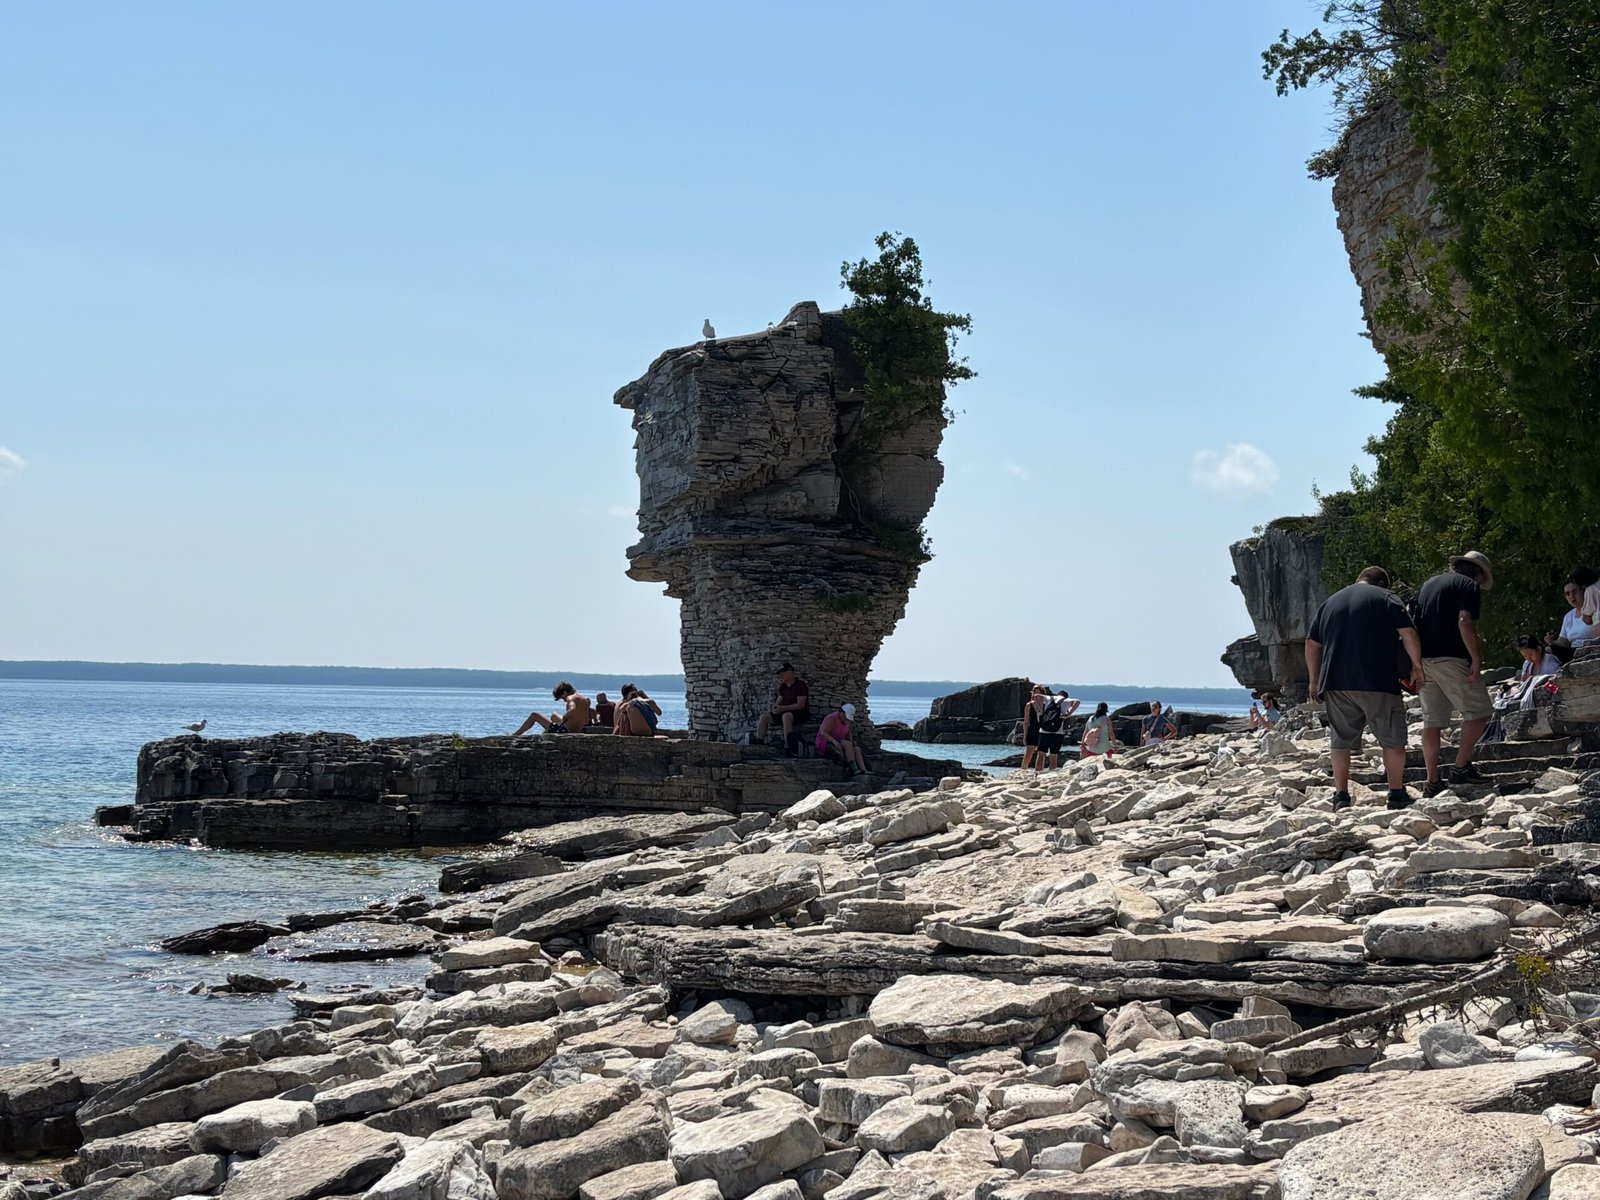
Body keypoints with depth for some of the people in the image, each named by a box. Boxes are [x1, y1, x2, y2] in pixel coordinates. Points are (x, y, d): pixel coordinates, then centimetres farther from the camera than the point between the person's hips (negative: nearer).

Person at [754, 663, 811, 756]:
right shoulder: (783, 686, 13)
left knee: (786, 716, -40)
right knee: (764, 716, -11)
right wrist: (775, 707, -10)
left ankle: (787, 747, -44)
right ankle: (758, 743, -21)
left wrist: (783, 708, -24)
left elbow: (800, 705, -18)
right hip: (785, 712, 8)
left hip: (800, 714, -8)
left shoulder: (800, 684, -11)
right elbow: (779, 701, 16)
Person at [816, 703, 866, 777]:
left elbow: (848, 737, 15)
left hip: (837, 745, 8)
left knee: (857, 749, -14)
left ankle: (864, 771, -31)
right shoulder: (832, 719, -17)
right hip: (825, 745, -8)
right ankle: (854, 771, -38)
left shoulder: (846, 721, 7)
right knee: (848, 744, -29)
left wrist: (853, 743, -5)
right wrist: (835, 741, -41)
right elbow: (823, 733, -28)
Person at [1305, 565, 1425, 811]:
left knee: (1341, 741, 9)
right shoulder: (1387, 598, 6)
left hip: (1335, 683, 4)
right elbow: (1409, 635, -4)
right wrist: (1417, 666, 7)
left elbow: (1311, 644, 19)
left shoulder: (1330, 602, 20)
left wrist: (1314, 680, 24)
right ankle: (1397, 795, 6)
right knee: (1392, 739, 6)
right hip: (1378, 681, -4)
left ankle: (1340, 796, 4)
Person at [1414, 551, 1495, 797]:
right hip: (1450, 657, -7)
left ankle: (1432, 782, 7)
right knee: (1479, 710, 1)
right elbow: (1465, 622, -15)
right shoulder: (1469, 585, 1)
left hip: (1423, 658, 7)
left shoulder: (1427, 585, 23)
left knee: (1433, 719, 9)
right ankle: (1461, 767, -6)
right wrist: (1476, 659, -15)